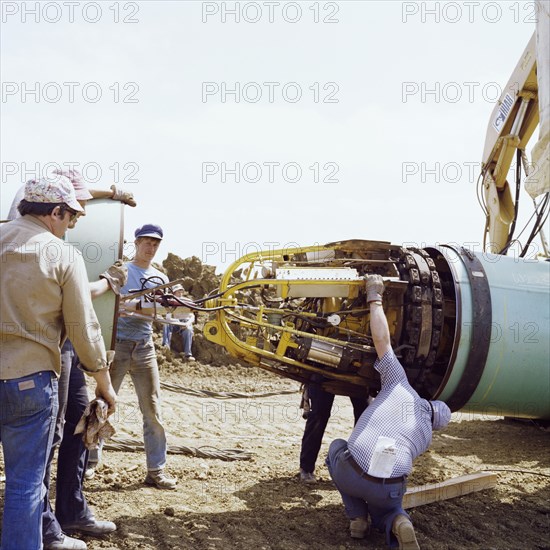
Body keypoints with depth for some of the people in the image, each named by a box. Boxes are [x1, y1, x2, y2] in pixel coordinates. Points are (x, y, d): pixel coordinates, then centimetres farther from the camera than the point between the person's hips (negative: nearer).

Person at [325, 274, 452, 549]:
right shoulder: (426, 435, 22)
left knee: (337, 447, 34)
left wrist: (374, 297, 16)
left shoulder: (400, 386, 13)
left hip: (350, 476, -2)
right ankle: (397, 523, -1)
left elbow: (381, 339, 5)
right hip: (388, 490, 2)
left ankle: (357, 517, 21)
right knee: (385, 510, 37)